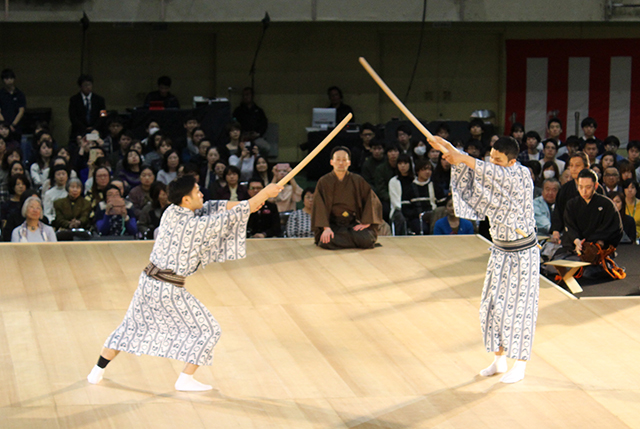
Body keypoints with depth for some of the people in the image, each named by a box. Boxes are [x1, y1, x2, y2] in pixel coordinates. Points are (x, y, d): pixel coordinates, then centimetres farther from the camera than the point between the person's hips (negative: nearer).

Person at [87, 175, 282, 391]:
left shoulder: (171, 212, 2)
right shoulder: (197, 225, -19)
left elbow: (210, 208, 10)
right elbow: (232, 217, -14)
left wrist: (245, 205, 7)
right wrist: (265, 193, -6)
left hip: (147, 281, 7)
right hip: (169, 290, -7)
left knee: (130, 326, 24)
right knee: (207, 330, 9)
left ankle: (97, 372, 27)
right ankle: (185, 380, 10)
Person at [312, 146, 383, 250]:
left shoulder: (357, 181, 4)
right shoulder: (324, 182, -1)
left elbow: (372, 200, 5)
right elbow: (320, 206, -7)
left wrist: (366, 223, -6)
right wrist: (326, 228, -20)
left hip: (353, 223, 2)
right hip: (332, 224, -2)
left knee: (366, 240, -28)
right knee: (327, 242, -34)